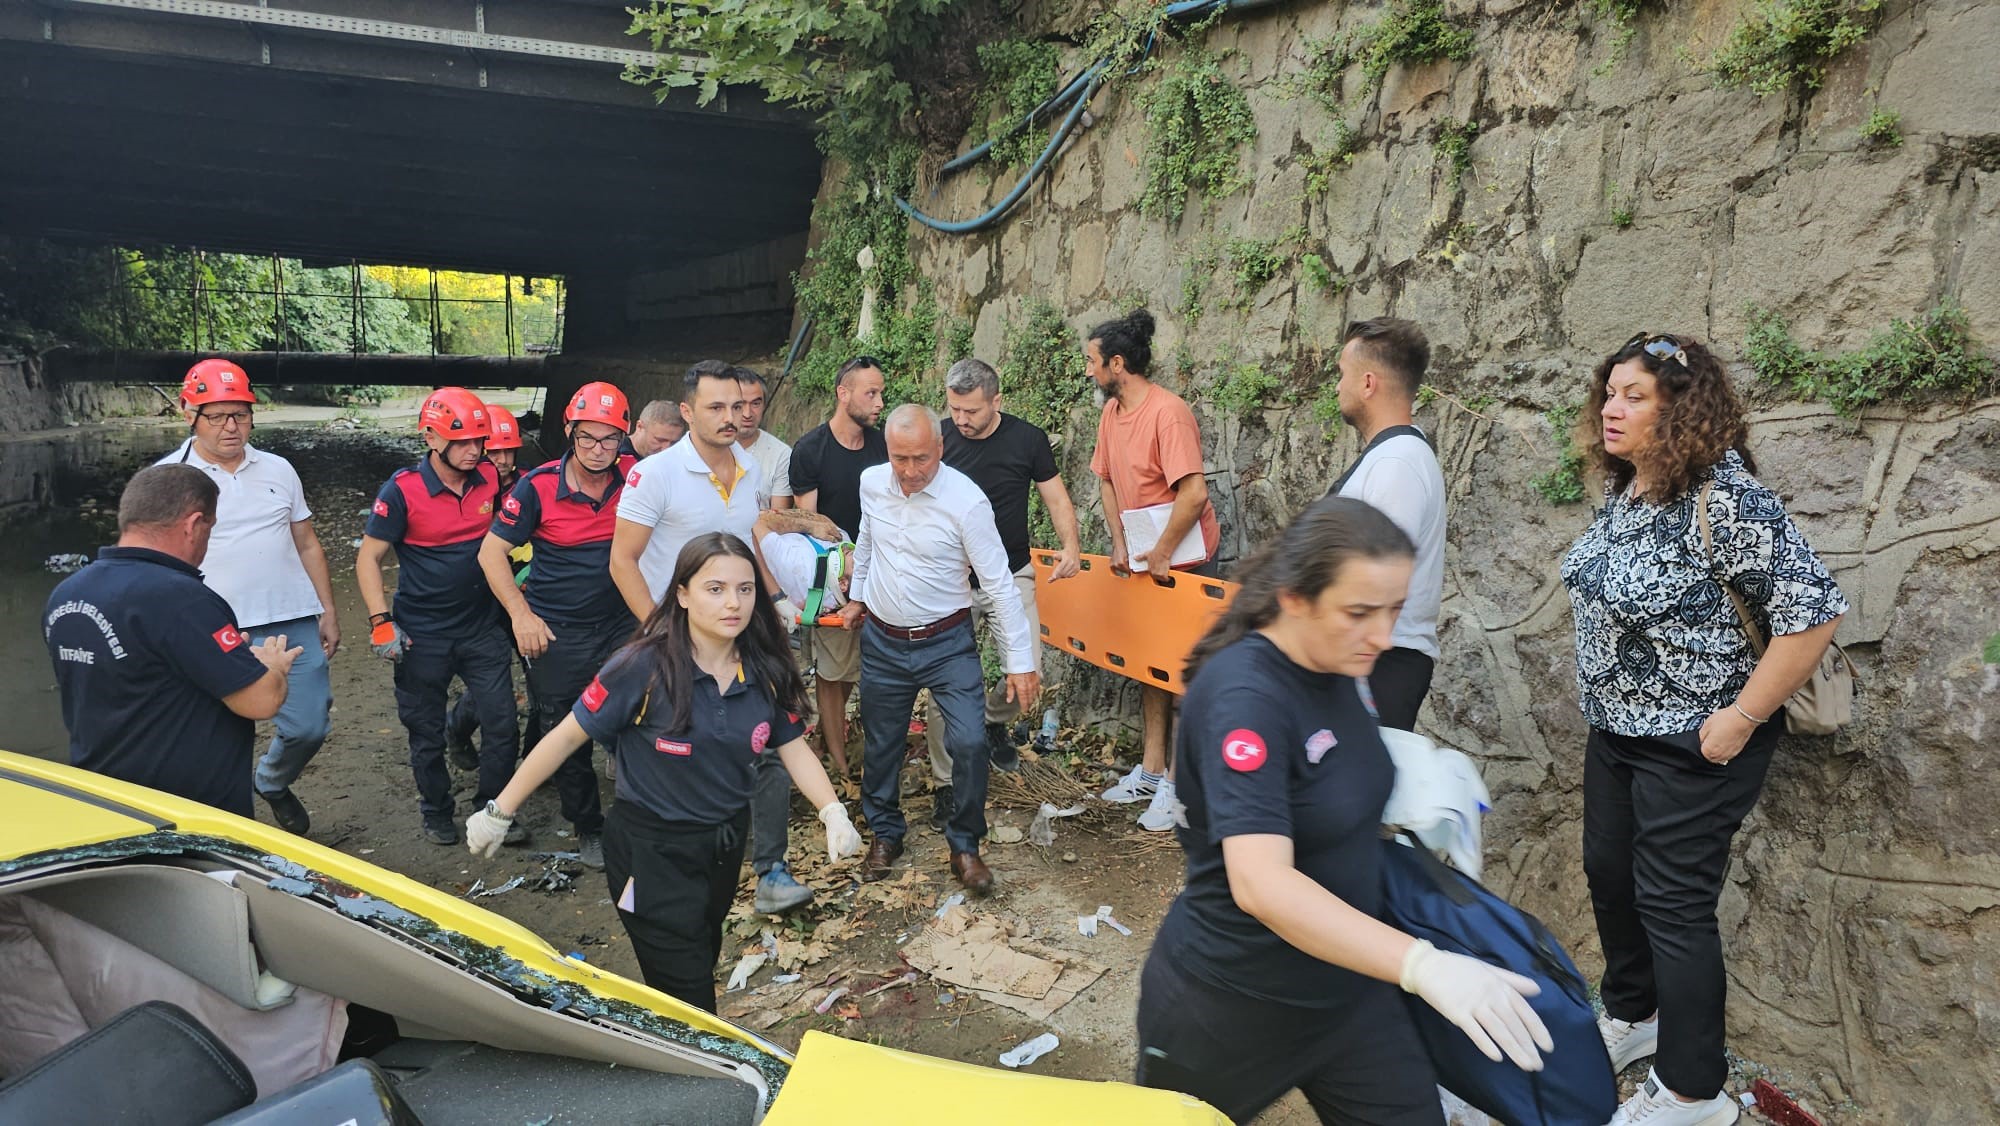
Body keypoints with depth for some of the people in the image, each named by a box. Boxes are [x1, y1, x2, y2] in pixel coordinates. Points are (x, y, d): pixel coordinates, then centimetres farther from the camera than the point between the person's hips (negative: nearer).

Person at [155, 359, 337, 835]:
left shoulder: (278, 470, 11)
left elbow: (307, 544, 16)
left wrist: (328, 611, 11)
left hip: (294, 625, 3)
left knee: (308, 727, 4)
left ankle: (272, 783, 35)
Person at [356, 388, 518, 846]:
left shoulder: (490, 479, -3)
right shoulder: (402, 489, -14)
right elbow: (368, 556, -10)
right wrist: (381, 622, -16)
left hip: (481, 627, 3)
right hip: (422, 634, -3)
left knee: (502, 725, 1)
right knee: (427, 734, 11)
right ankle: (436, 813, 31)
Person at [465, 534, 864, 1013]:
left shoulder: (765, 672, -7)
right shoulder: (645, 667, -22)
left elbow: (793, 748, 0)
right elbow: (565, 739, -15)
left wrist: (833, 811, -15)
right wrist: (500, 812, -11)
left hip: (725, 844, 6)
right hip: (652, 852, -6)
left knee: (703, 961, 25)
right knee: (688, 997, -2)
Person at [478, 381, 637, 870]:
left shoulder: (635, 480, -6)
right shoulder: (538, 486, -12)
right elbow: (492, 551, -5)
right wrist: (521, 615, -13)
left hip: (620, 624, 2)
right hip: (556, 632, -1)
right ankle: (588, 827, 27)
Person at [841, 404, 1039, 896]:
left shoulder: (966, 501, -21)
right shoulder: (872, 483, -7)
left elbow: (999, 584, -18)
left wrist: (1020, 661, -17)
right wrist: (857, 595, 26)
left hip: (946, 643, -4)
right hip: (881, 640, 4)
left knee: (969, 743, -13)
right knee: (880, 745, 14)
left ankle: (965, 846, 9)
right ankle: (885, 834, 36)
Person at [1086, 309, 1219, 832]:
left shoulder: (1168, 412, -22)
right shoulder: (1112, 412, 5)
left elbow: (1194, 493, -29)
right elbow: (1107, 480, 15)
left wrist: (1162, 553, -19)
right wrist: (1120, 544, 4)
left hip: (1182, 560, -9)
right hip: (1145, 559, 9)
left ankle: (1176, 784, 9)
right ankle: (1150, 769, 27)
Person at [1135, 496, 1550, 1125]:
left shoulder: (1336, 668, -2)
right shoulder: (1244, 697, -27)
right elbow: (1261, 884, -38)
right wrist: (1423, 965, -45)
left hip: (1345, 986, 7)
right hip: (1231, 1006, -6)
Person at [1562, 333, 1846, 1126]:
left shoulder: (1723, 500, -23)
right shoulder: (1623, 489, 2)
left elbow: (1814, 611, -26)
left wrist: (1741, 719, -23)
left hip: (1692, 744, -8)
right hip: (1615, 729, 8)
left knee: (1671, 904, 1)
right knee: (1608, 874, 19)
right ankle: (1632, 1016, 42)